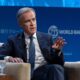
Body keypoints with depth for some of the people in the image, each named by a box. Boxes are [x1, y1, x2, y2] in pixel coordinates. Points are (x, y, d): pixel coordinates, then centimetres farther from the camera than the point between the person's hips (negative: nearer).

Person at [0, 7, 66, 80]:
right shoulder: (14, 40, 14)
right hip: (27, 73, -3)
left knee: (56, 68, -32)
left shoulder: (47, 38, 17)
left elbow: (59, 63, 13)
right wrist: (8, 58, -19)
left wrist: (57, 51, -8)